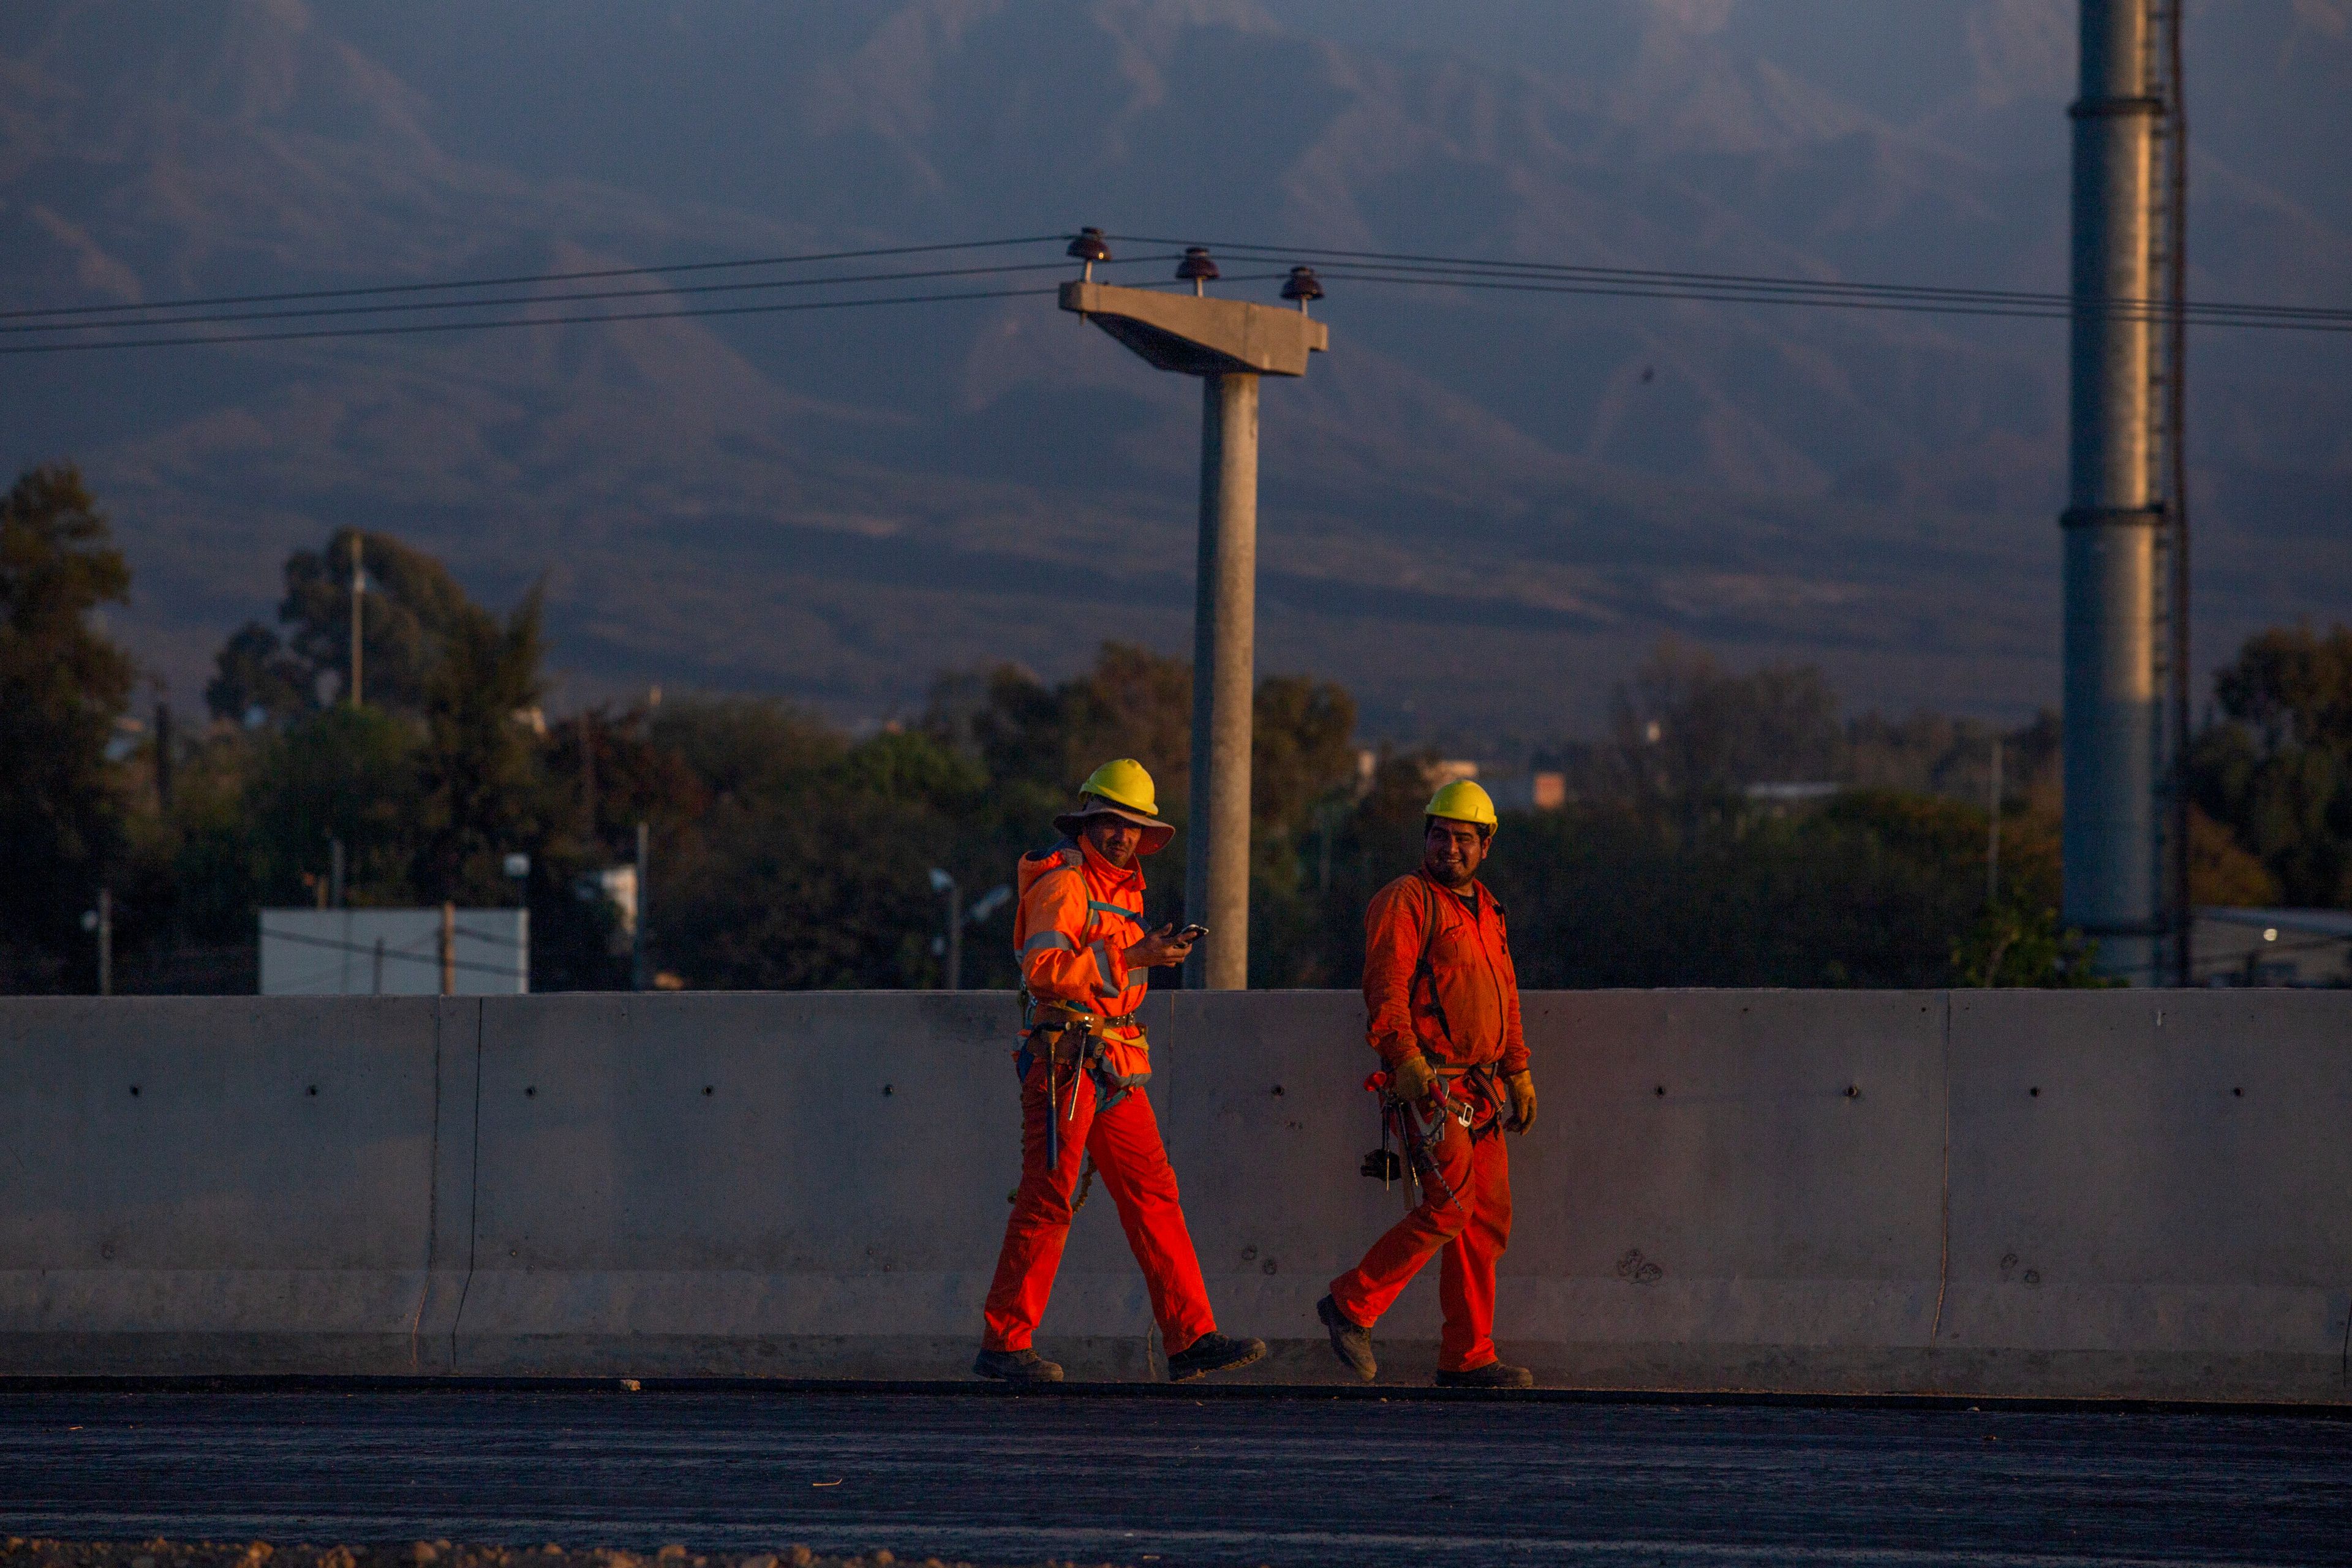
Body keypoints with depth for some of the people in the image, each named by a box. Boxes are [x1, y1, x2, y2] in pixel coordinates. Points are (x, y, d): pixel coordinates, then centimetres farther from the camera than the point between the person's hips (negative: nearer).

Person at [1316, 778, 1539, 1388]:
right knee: (1450, 1206, -17)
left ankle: (1468, 1357, 7)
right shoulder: (1407, 901, -5)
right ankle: (1352, 1305, -6)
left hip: (1480, 1087, 8)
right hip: (1429, 1082, -8)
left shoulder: (1486, 911, 21)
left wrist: (1518, 1070, 22)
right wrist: (1405, 1057, -26)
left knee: (1488, 1220, 4)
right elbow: (1386, 986, -15)